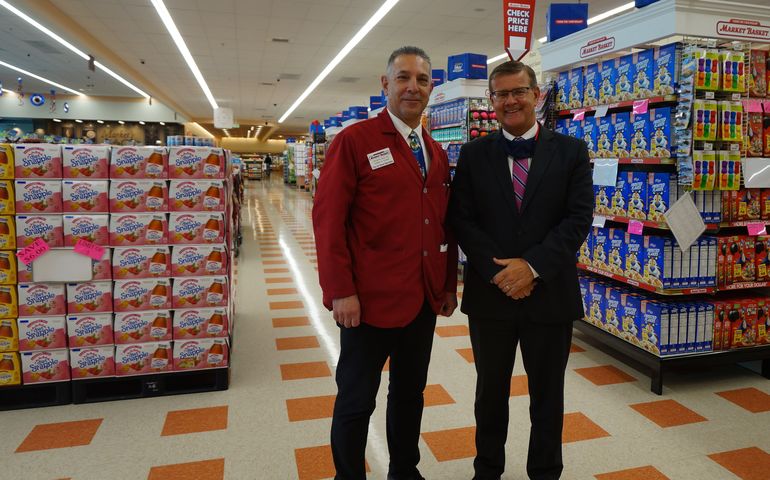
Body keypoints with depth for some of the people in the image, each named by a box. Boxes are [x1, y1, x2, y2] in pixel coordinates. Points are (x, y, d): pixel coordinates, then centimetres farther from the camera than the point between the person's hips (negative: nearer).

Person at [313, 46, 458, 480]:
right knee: (356, 400, 9)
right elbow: (328, 218, -13)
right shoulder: (355, 141, -7)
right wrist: (340, 291, -17)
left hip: (424, 299, 7)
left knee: (411, 393, 20)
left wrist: (449, 284, 13)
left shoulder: (437, 153, 12)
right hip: (370, 299, -6)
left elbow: (444, 223, 15)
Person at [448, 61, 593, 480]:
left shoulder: (571, 152, 1)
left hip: (550, 293, 0)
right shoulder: (473, 154, 3)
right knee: (490, 390, 17)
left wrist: (533, 266, -17)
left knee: (547, 394, 15)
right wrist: (498, 271, -14)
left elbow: (578, 218, -6)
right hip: (490, 292, 1)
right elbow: (461, 219, -3)